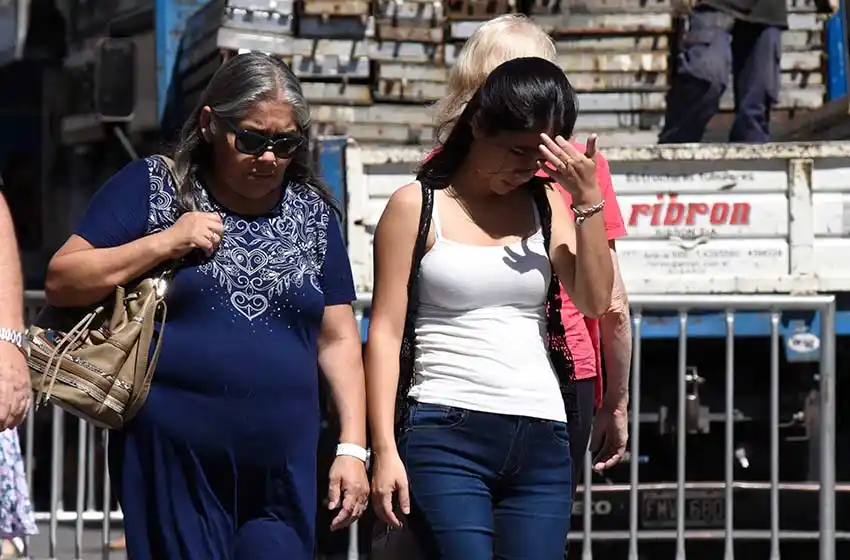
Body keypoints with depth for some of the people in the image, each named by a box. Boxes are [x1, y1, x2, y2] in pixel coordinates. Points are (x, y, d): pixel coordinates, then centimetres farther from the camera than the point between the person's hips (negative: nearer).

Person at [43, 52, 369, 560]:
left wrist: (352, 448, 5)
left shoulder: (313, 214, 14)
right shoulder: (151, 189, 4)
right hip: (172, 464, -3)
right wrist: (165, 243, -10)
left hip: (283, 472, 3)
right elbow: (61, 283, -1)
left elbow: (338, 339, 14)